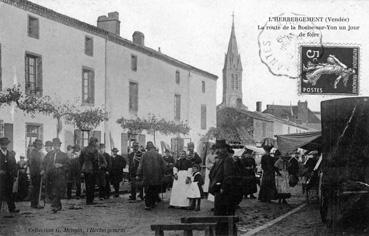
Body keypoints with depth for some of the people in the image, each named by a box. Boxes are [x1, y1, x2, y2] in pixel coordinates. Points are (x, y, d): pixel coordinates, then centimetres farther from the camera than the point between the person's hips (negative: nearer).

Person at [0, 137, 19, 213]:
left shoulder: (11, 154, 12)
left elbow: (14, 165, 11)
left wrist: (14, 175, 5)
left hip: (9, 177, 3)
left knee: (10, 192, 7)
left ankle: (12, 208, 11)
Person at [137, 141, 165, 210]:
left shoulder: (145, 155, -3)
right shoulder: (159, 155, 0)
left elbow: (140, 166, -2)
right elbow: (163, 166, 3)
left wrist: (139, 175, 5)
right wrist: (161, 175, 13)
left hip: (147, 177, -1)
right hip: (157, 178, 1)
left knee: (147, 192, 5)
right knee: (155, 192, 12)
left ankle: (147, 205, -1)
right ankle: (153, 204, 16)